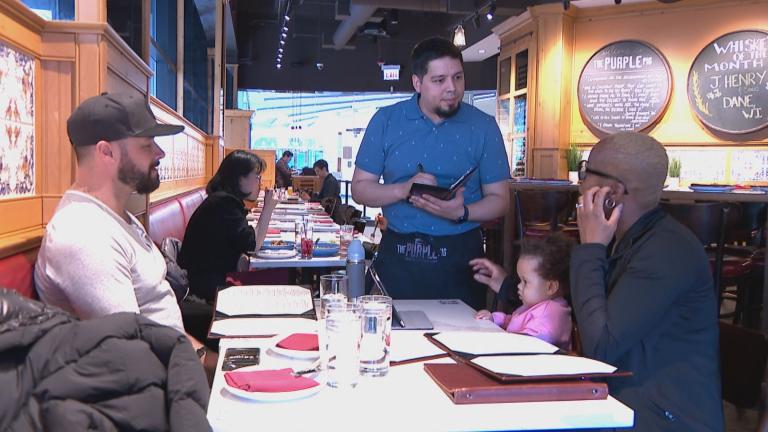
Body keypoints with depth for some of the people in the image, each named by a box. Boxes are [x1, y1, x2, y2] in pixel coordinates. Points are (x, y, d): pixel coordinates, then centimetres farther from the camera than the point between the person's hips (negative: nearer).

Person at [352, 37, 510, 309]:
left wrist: (462, 213, -18)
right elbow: (360, 188, 3)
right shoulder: (386, 121, 2)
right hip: (398, 254, 1)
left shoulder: (483, 127, 1)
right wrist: (403, 190, -15)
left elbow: (499, 199, 2)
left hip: (460, 256, 0)